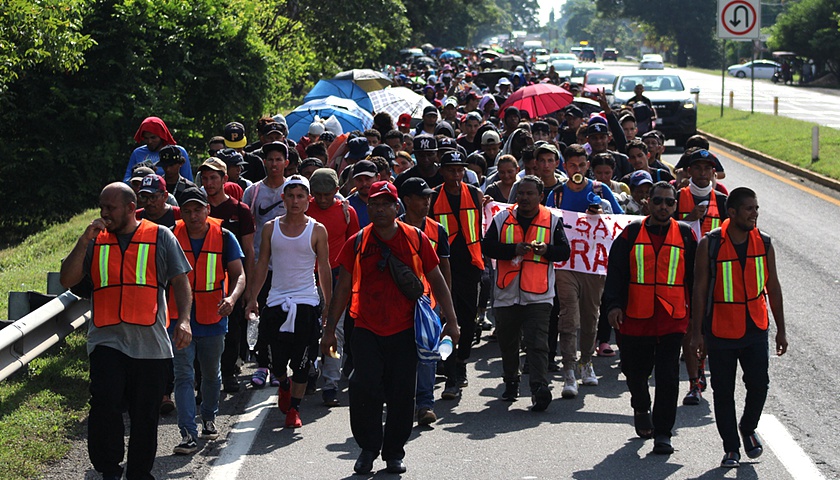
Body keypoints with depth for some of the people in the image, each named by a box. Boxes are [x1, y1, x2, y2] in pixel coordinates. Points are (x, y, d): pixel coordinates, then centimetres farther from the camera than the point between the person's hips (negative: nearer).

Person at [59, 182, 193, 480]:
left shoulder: (161, 237, 7)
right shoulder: (96, 240, 12)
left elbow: (180, 280, 5)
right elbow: (67, 280, 6)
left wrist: (184, 319, -9)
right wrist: (84, 241, -5)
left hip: (150, 341, 0)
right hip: (107, 341, 1)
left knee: (145, 416, 6)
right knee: (105, 403, -18)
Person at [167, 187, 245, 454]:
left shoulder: (224, 237, -4)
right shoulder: (172, 237, -4)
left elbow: (238, 274, -4)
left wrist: (232, 297, -24)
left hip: (213, 320, 1)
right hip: (180, 319, -1)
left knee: (211, 374, 18)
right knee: (183, 376, -9)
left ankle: (209, 419, 42)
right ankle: (188, 434, -12)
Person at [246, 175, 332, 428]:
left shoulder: (317, 231, 0)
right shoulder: (271, 228, 5)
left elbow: (324, 268, 4)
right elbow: (262, 264, 10)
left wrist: (329, 306, 2)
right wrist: (252, 298, 5)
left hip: (306, 303, -2)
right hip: (276, 301, 2)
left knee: (302, 362, -3)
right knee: (277, 359, 5)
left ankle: (294, 408, 7)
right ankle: (284, 386, 37)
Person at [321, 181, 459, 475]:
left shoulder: (416, 239, 2)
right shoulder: (357, 243, 3)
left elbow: (436, 280, 8)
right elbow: (343, 288, 8)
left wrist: (451, 320, 4)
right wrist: (330, 329, 7)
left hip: (405, 331, 0)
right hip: (366, 331, 0)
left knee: (402, 394, 3)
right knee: (364, 389, -10)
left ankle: (394, 453, 18)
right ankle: (368, 448, 8)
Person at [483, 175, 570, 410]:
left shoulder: (552, 220, 5)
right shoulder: (502, 218, 7)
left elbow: (565, 251, 3)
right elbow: (487, 246, 0)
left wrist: (546, 250, -16)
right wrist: (513, 249, -14)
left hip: (538, 295, -3)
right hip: (507, 292, 3)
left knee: (537, 343, -13)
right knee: (507, 342, 13)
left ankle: (539, 388, -18)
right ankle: (511, 382, 32)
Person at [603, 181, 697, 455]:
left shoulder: (685, 235, 6)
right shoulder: (632, 233, 4)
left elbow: (695, 277, 10)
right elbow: (616, 271, 3)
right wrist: (613, 304, -9)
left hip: (672, 319, -1)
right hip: (635, 317, 1)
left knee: (668, 376, -7)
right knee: (635, 371, 12)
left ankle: (662, 433, 0)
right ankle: (641, 409, 43)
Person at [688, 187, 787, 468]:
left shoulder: (763, 244, 1)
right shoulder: (710, 245, -8)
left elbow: (773, 288, 8)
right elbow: (699, 290, -5)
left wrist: (781, 330, 9)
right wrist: (697, 332, -7)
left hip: (755, 329, 2)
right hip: (720, 330, -2)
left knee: (759, 383, -3)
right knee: (723, 392, 4)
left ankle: (748, 428, 26)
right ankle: (731, 448, 18)